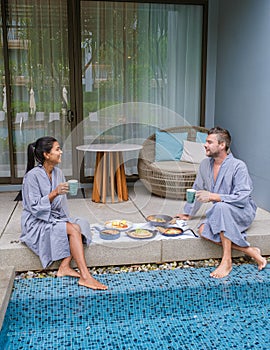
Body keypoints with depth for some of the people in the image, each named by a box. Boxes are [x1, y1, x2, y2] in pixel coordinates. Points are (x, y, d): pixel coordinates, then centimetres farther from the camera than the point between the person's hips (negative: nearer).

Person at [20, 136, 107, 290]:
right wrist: (54, 193, -29)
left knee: (82, 224, -16)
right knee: (74, 229, -26)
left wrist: (66, 220, 1)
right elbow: (34, 207, -19)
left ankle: (65, 267, -19)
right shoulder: (33, 176, -16)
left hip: (55, 218, 7)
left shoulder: (58, 172, 6)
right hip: (37, 224, -7)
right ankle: (85, 276, -27)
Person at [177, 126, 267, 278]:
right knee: (203, 230, -24)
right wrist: (189, 213, 21)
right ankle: (250, 251, -15)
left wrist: (213, 196, -29)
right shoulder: (205, 164, 5)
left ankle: (227, 261, -30)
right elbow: (197, 190, 17)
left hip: (243, 212, -6)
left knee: (221, 207, -38)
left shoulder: (238, 166, -16)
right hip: (222, 214, 6)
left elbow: (242, 198, -24)